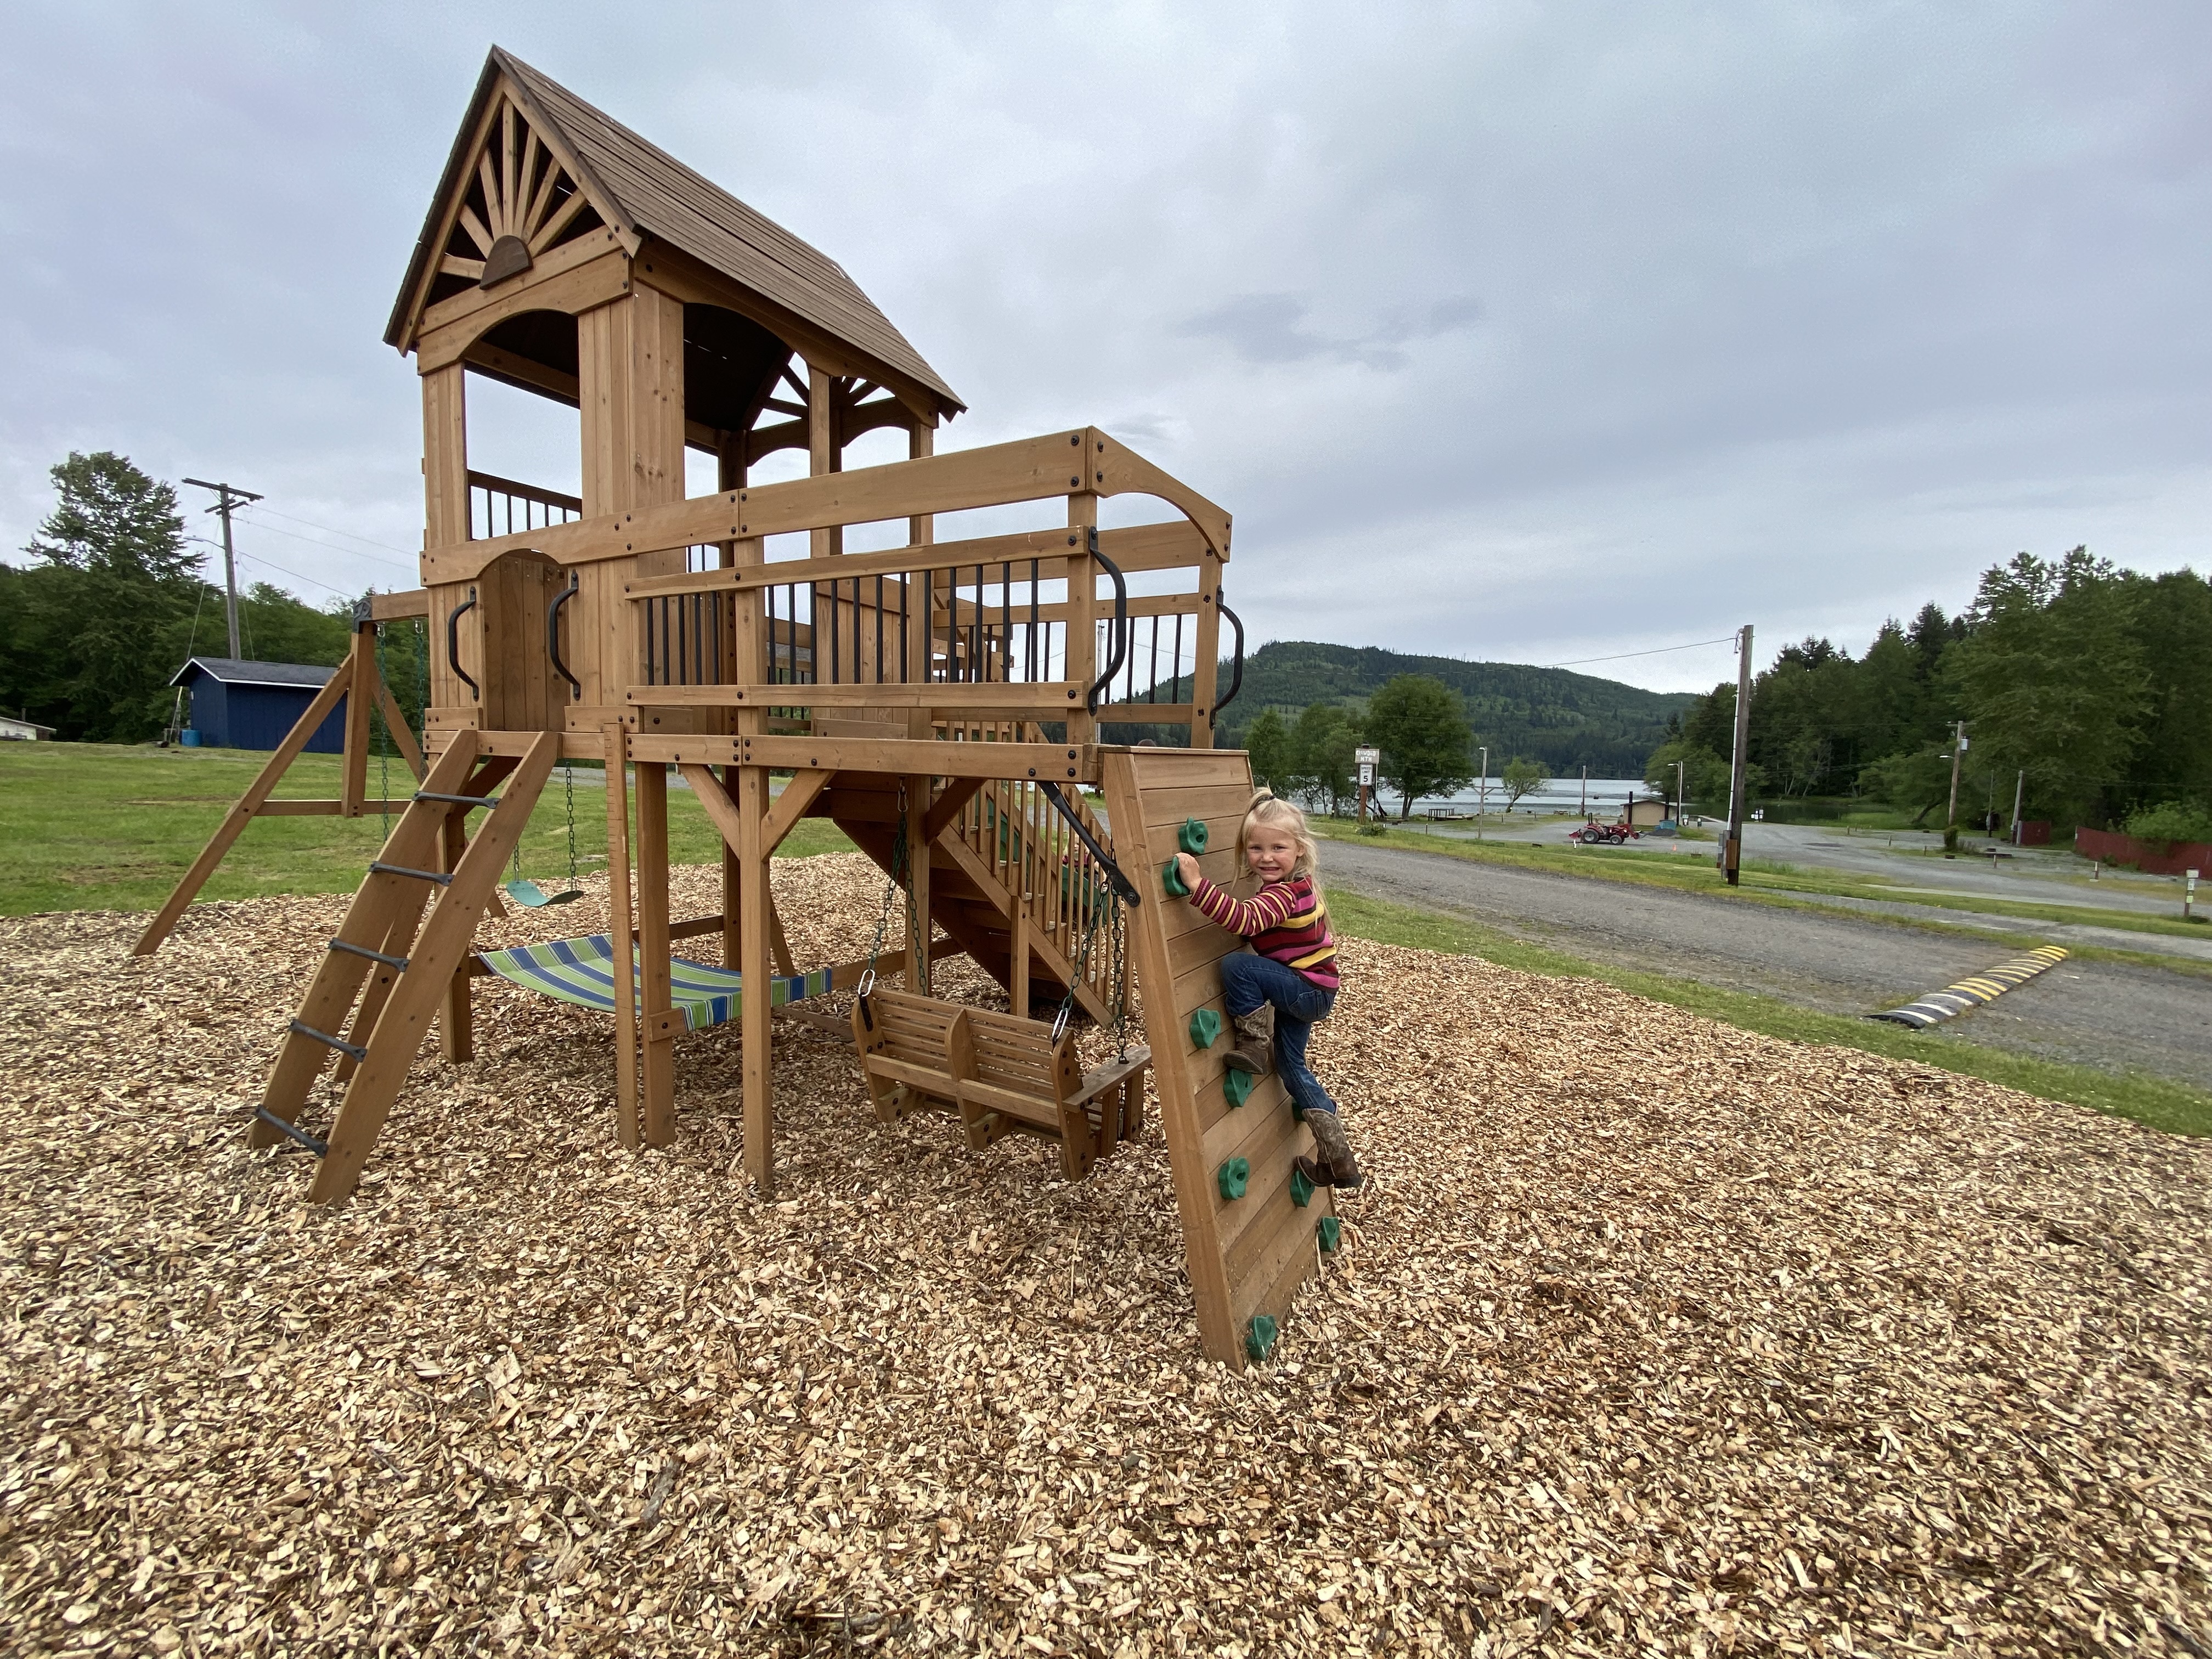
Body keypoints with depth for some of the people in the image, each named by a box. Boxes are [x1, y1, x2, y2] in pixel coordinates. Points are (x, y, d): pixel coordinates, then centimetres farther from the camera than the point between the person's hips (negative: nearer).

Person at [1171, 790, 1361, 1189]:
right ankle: (1336, 1156, 24)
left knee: (1237, 965, -26)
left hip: (1308, 991, -10)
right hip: (1304, 993, 10)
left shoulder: (1282, 895, -27)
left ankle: (1255, 1046, -9)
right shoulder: (1296, 885, 4)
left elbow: (1244, 919, -46)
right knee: (1291, 1064, 17)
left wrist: (1197, 885, -53)